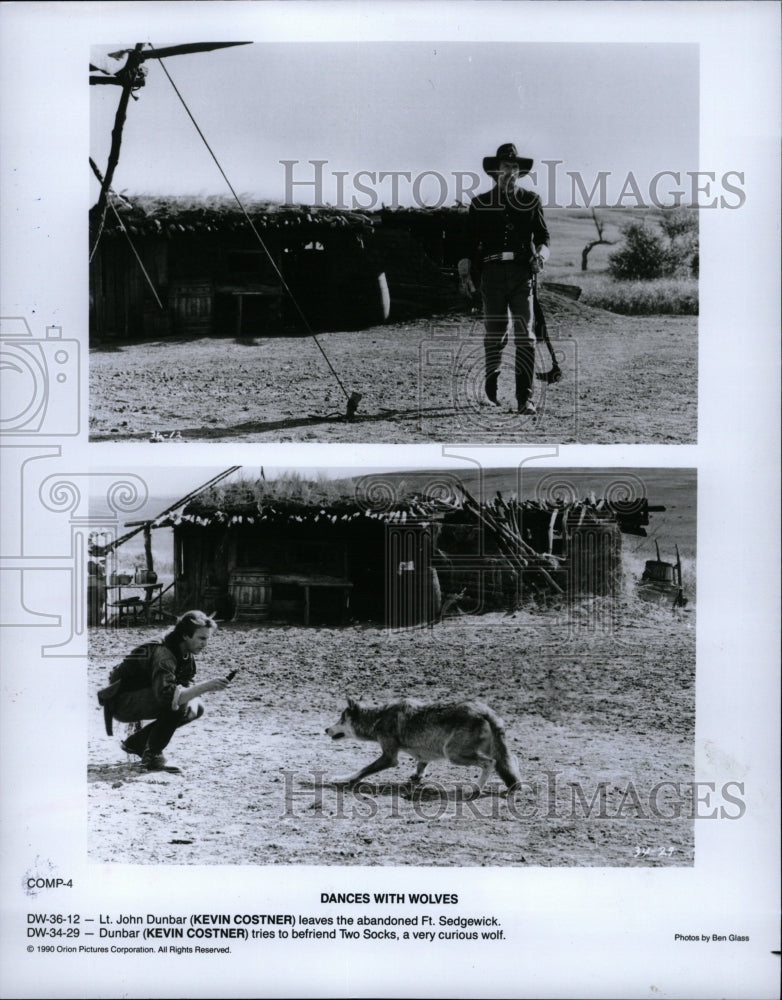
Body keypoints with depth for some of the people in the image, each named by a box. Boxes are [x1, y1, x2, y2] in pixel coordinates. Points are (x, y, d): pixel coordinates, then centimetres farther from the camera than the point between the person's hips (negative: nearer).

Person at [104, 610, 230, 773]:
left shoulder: (187, 655, 2)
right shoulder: (163, 654, -28)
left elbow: (187, 684, 6)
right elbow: (167, 695, -42)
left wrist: (193, 700, -17)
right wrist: (205, 687, -46)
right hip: (122, 703, -10)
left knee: (197, 708, 1)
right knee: (176, 702, -31)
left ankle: (136, 743, 11)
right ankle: (152, 756, -18)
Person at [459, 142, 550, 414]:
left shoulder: (531, 201, 14)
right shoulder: (480, 204, 12)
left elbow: (542, 236, 14)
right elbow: (470, 242, 13)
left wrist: (540, 255, -7)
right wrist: (464, 273, 4)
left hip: (522, 272, 0)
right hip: (492, 271, 0)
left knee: (525, 334, -8)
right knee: (494, 332, 1)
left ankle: (525, 397, -9)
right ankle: (491, 386, 25)